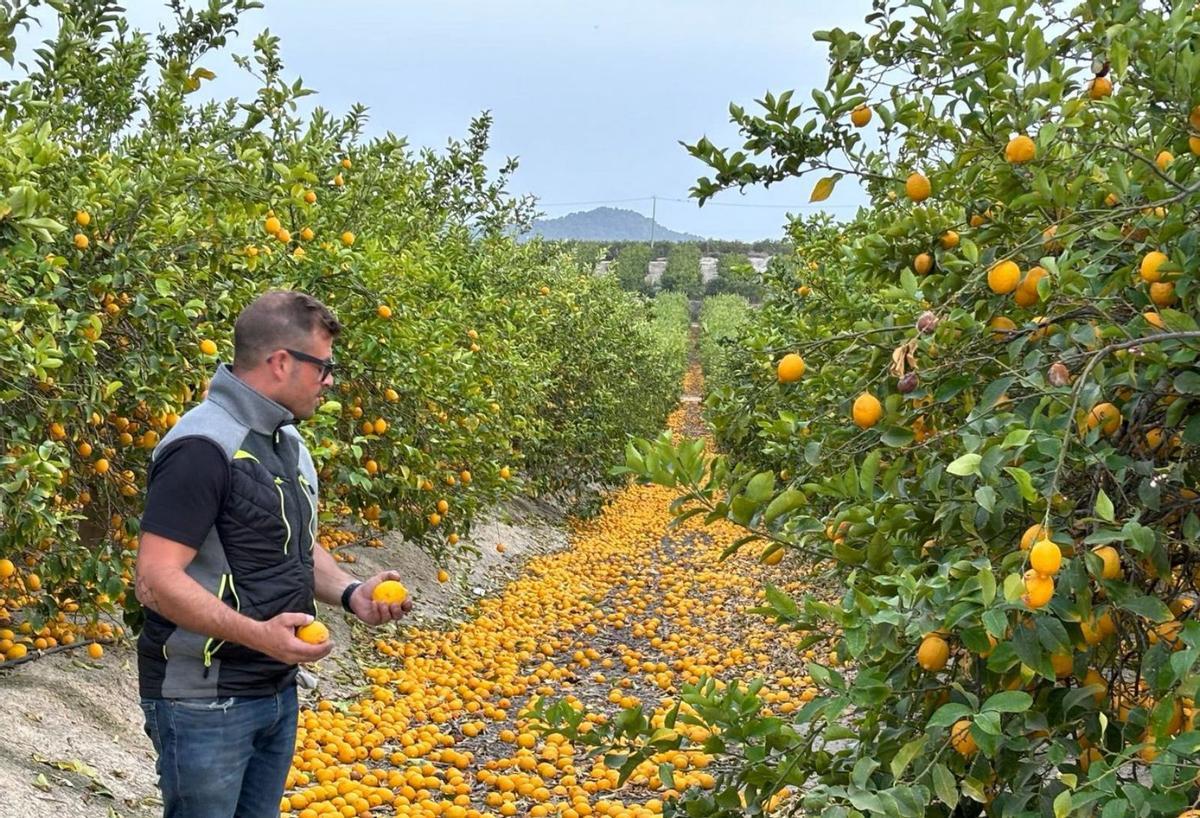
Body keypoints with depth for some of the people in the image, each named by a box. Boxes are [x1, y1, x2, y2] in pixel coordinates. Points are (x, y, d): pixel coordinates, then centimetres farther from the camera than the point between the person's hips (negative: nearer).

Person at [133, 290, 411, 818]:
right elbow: (155, 581, -25)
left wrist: (348, 592, 1)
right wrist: (257, 633, -31)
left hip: (278, 691, 9)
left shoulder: (286, 442, 10)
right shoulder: (202, 448, -21)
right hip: (205, 703, -9)